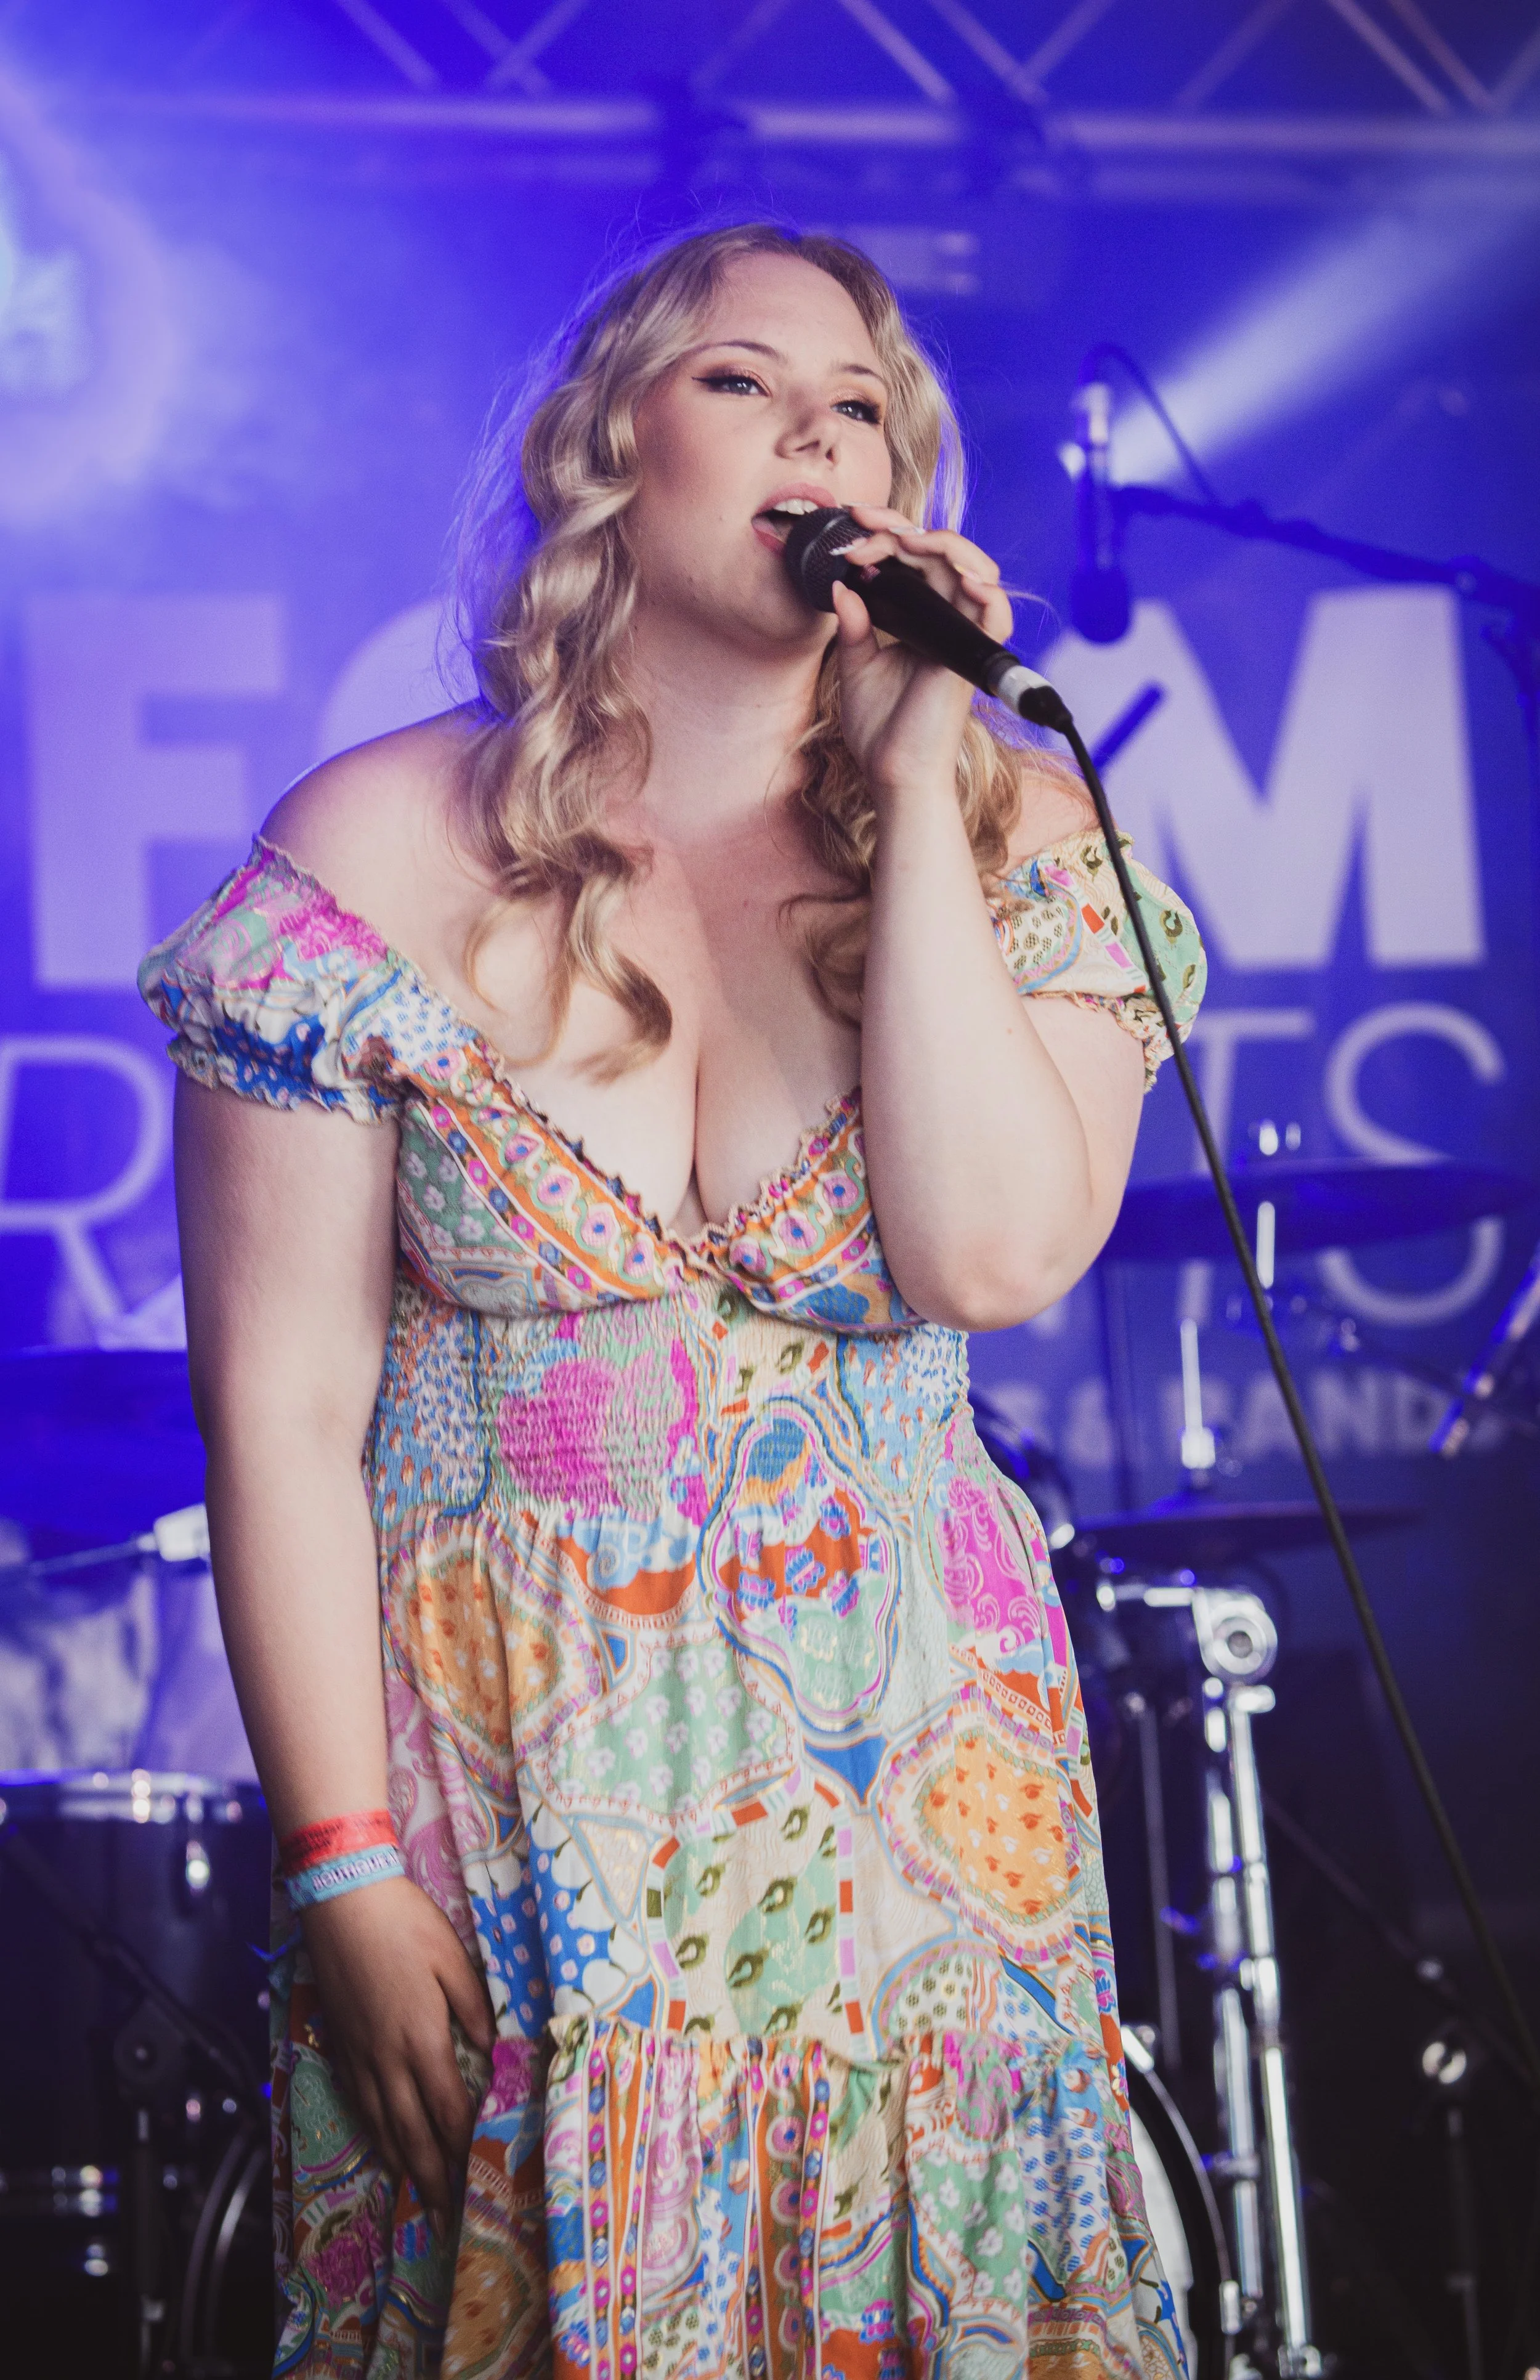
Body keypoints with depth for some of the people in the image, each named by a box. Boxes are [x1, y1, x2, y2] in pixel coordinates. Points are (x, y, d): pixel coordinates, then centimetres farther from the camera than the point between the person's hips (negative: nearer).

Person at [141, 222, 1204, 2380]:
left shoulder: (1014, 843, 2)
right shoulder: (383, 856, -4)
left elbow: (995, 1254, -16)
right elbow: (282, 1410, -5)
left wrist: (916, 784, -14)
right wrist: (348, 1865, -9)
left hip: (901, 1796, 2)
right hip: (497, 1791, -1)